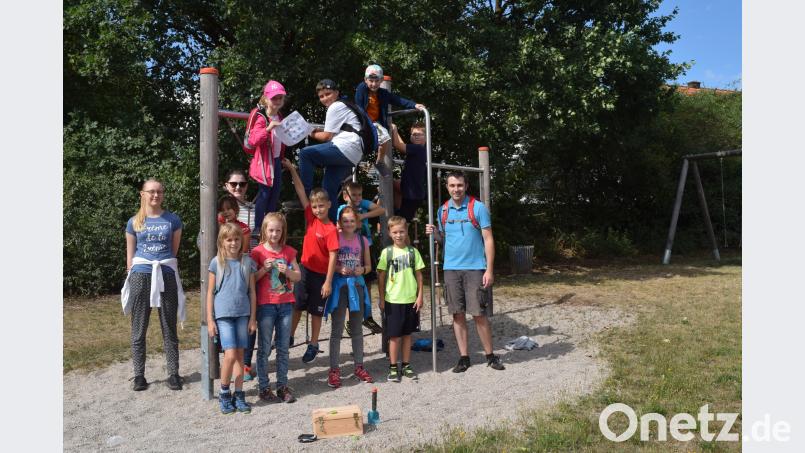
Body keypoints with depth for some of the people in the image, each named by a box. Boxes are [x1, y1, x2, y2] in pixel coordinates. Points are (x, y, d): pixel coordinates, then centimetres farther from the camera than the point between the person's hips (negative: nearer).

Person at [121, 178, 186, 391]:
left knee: (169, 328, 4)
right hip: (141, 277, 1)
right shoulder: (134, 222, 7)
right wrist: (131, 276, 6)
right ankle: (139, 375, 15)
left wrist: (164, 266, 11)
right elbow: (130, 254, 10)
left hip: (166, 276, 0)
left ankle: (173, 374, 11)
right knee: (138, 329, 5)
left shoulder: (173, 220, 5)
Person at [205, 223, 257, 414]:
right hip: (223, 314, -2)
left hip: (243, 313, 2)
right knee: (230, 354, -10)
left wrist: (253, 318, 5)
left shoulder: (247, 262, 4)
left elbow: (252, 291, 7)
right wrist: (210, 320, -1)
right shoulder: (217, 262, -1)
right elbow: (210, 292, 2)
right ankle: (224, 393, 10)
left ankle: (239, 394, 18)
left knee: (240, 355, 8)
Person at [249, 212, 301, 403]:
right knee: (265, 348, 2)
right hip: (265, 304, -3)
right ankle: (263, 387, 11)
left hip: (285, 304, 3)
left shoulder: (289, 251, 7)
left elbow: (298, 276, 8)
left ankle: (283, 386, 18)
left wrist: (287, 271, -11)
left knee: (283, 348, 9)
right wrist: (264, 269, -18)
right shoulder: (258, 252, -3)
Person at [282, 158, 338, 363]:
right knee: (297, 305, 12)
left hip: (321, 274, -4)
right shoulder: (311, 218, -2)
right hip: (305, 269, 5)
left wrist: (328, 282, -18)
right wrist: (292, 169, -3)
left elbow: (333, 256, -16)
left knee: (316, 310, 8)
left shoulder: (331, 229, -16)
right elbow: (301, 192, -1)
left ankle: (313, 344, 22)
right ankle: (289, 337, 27)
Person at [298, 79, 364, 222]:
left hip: (346, 148, -10)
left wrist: (313, 134, 13)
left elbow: (327, 137, -4)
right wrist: (318, 131, 14)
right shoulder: (342, 106, 28)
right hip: (351, 156, 10)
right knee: (328, 190, 11)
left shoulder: (335, 107, -2)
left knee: (305, 153, -18)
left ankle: (306, 195, -16)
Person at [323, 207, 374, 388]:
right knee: (337, 330, -1)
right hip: (339, 284, -3)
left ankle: (359, 366, 22)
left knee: (357, 329, 12)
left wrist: (362, 269, -8)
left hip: (357, 284, 4)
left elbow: (368, 265, 13)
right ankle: (334, 369, 5)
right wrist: (339, 269, -20)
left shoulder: (363, 240, 7)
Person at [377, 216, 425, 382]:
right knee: (394, 335, 2)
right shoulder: (387, 252, -2)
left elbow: (419, 275, 6)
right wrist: (381, 299, -2)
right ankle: (393, 367, 13)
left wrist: (420, 296, 1)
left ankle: (406, 366, 21)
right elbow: (381, 277, 0)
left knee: (407, 334, 11)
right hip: (393, 300, -2)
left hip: (410, 300, 2)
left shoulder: (413, 252, 3)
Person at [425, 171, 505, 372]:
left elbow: (488, 240, -4)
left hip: (475, 268, -3)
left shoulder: (478, 208, -4)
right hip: (451, 268, 4)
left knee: (480, 314, 0)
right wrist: (434, 233, -6)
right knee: (458, 314, 7)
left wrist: (489, 270, -10)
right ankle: (464, 357, 17)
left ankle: (490, 355, 15)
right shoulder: (443, 210, 8)